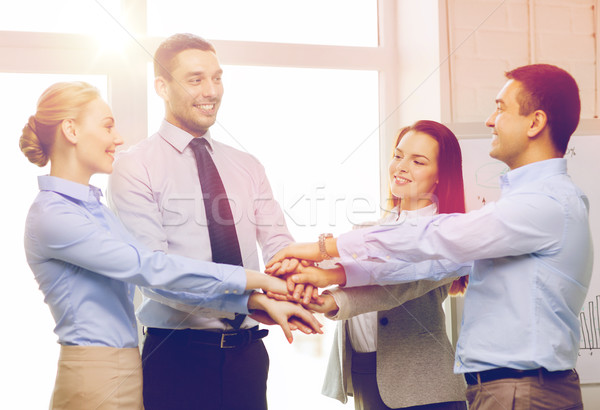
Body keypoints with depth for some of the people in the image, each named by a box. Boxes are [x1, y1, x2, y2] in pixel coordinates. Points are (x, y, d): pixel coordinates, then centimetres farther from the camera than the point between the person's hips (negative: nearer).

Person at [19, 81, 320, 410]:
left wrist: (256, 301, -1)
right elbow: (151, 269, -20)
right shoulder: (51, 216, -15)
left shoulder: (93, 208, 14)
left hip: (125, 372, 9)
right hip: (97, 382, -9)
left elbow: (157, 277, 7)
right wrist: (254, 279, -16)